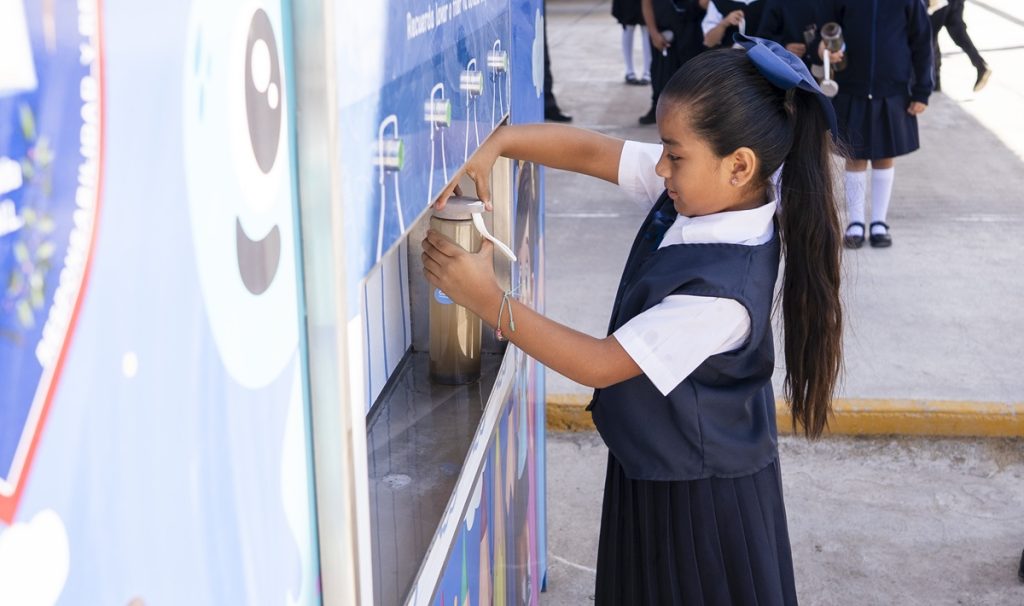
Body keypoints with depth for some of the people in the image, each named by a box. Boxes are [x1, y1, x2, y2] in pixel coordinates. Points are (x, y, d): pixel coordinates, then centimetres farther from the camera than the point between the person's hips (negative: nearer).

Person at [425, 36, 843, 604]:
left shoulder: (723, 292, -35)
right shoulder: (695, 188, -13)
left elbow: (600, 364, -29)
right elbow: (589, 150, -7)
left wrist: (486, 299, -31)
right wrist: (495, 144, -23)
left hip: (698, 495, -8)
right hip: (656, 460, 8)